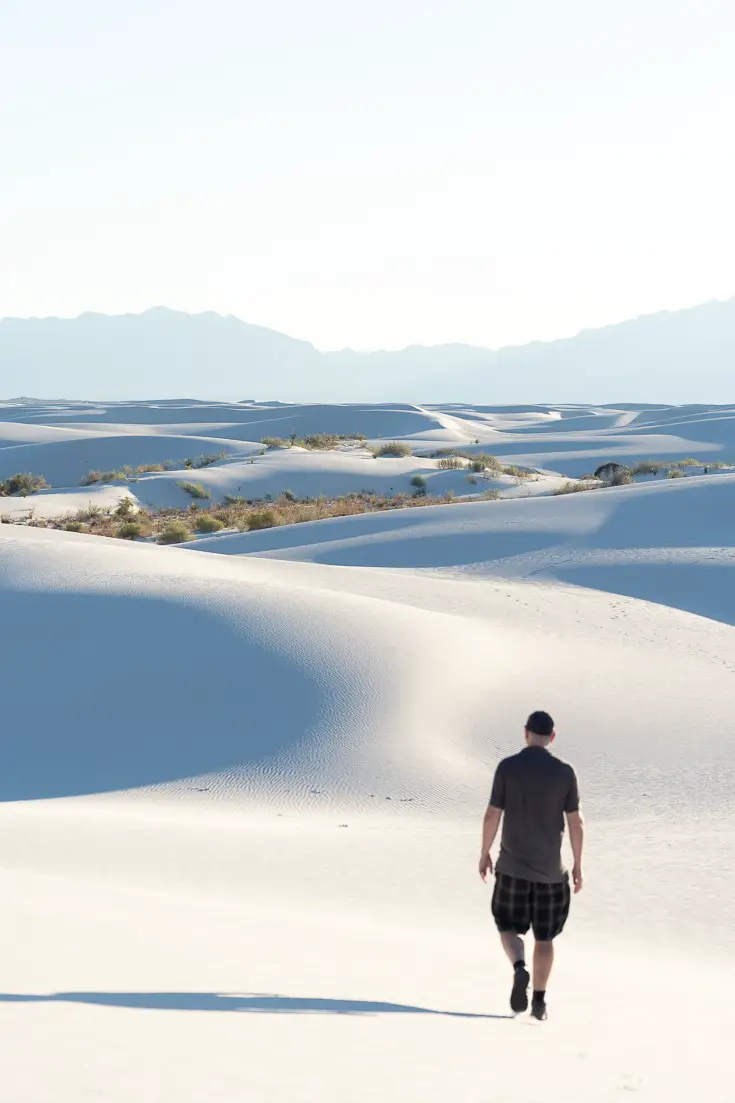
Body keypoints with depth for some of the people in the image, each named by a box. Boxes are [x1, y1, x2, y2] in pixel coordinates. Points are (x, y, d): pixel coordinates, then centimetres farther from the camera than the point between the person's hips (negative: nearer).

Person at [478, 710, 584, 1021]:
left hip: (512, 865, -1)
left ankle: (519, 969, -16)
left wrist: (484, 853, 9)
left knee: (509, 926, 13)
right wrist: (578, 865, 7)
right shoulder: (565, 772, -3)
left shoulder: (507, 767, -5)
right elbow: (575, 822, -2)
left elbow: (492, 815, -5)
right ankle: (539, 1000, 11)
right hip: (550, 868, 1)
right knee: (544, 936, 12)